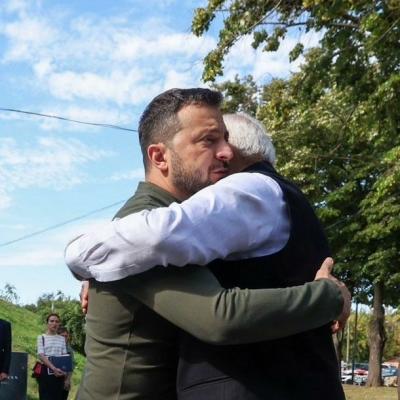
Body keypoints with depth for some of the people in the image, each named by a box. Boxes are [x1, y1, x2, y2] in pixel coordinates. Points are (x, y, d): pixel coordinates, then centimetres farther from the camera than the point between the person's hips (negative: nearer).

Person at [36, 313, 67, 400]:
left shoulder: (62, 339, 13)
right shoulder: (42, 337, 2)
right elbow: (41, 356, -9)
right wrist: (53, 368, -23)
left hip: (59, 373, 3)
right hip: (46, 371, -3)